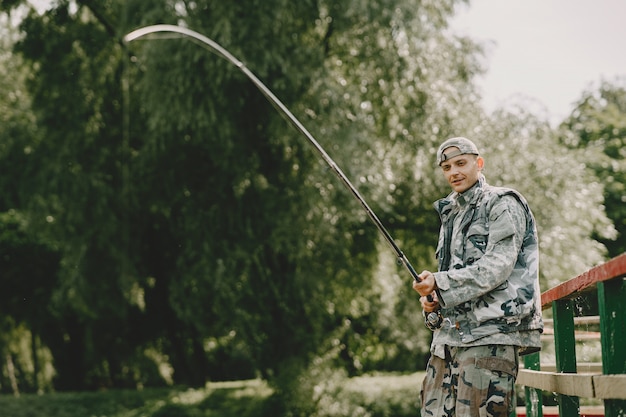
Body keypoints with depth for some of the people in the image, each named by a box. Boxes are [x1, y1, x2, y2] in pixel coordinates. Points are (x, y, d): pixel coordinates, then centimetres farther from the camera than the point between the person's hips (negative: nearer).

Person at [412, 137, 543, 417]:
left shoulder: (503, 205, 0)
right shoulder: (450, 214, 24)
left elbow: (497, 265, -13)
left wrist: (440, 283, -16)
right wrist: (430, 298, 7)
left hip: (490, 332, -8)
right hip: (448, 334, 8)